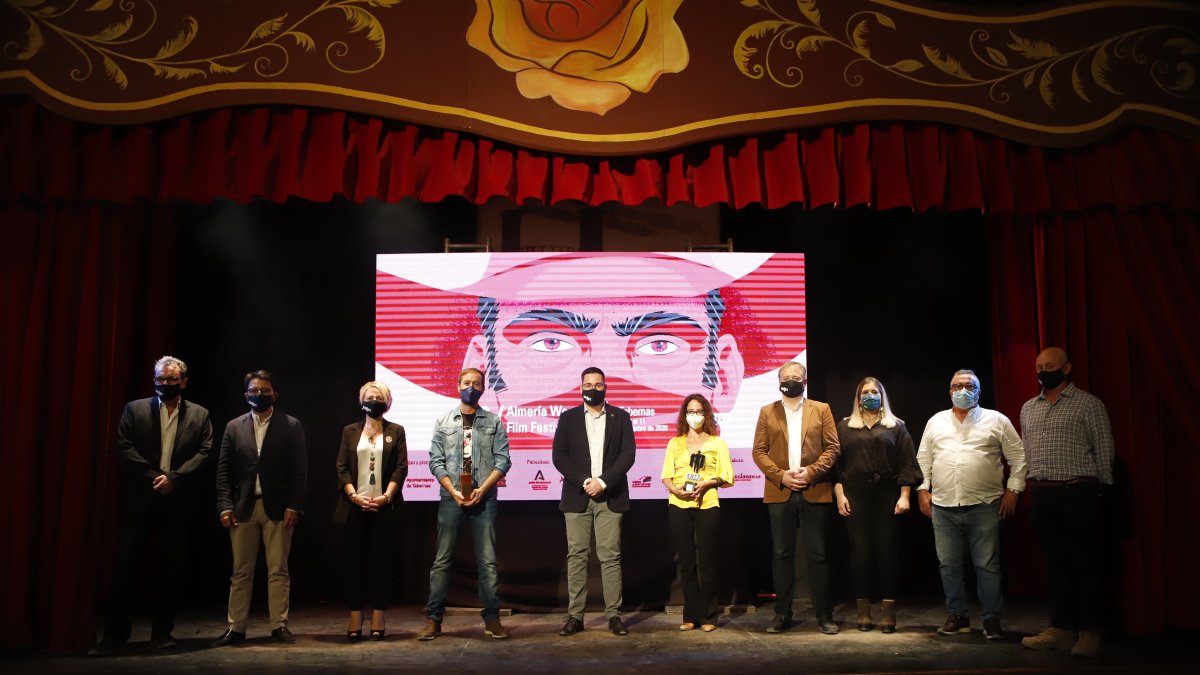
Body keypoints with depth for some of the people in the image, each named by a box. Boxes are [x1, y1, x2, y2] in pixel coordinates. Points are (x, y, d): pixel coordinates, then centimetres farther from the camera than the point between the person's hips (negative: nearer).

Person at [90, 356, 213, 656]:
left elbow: (204, 453, -1)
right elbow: (124, 447, -3)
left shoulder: (199, 415, 9)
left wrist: (173, 478, -14)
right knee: (127, 564, -2)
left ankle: (162, 631, 14)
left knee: (170, 568, 5)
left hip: (178, 501, 1)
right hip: (140, 499, -1)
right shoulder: (135, 409, 8)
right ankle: (115, 633, 5)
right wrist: (154, 477, -13)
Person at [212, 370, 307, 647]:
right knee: (241, 571, 5)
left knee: (278, 570, 1)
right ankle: (236, 628, 12)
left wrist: (293, 506, -9)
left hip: (278, 508, -2)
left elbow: (299, 470, -1)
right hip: (243, 508, 2)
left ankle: (279, 626, 7)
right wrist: (225, 505, -4)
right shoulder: (234, 427, 11)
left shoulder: (291, 426, 4)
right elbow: (224, 470, 7)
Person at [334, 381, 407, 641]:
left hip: (383, 506, -1)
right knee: (354, 561, 1)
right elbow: (342, 468, 5)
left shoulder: (396, 431, 9)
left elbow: (401, 468, 1)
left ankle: (378, 621, 3)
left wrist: (386, 497, -12)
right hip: (355, 506, 1)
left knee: (380, 561, 0)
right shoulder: (350, 432, 12)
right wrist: (354, 496, -9)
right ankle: (355, 621, 5)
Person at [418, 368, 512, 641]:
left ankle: (492, 619, 5)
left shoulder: (494, 422, 8)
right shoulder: (443, 421, 9)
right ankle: (433, 619, 7)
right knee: (442, 560, 2)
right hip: (451, 497, 1)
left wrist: (482, 490, -10)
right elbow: (436, 461, 4)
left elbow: (502, 460, 1)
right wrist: (453, 491, -9)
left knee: (487, 560, 0)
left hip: (483, 497, 0)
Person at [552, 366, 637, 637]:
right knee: (576, 556, 0)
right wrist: (584, 482, -11)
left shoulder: (620, 417, 8)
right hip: (577, 496, 1)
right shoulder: (568, 417, 9)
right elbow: (559, 455, 1)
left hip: (610, 497, 0)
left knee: (610, 557, -1)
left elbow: (628, 454, 0)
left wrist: (603, 481, -12)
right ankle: (575, 615, 4)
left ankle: (614, 615, 3)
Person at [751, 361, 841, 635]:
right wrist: (781, 476, -9)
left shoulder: (821, 409, 9)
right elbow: (759, 451, 4)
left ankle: (824, 614, 9)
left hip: (815, 492, -1)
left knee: (817, 554, 2)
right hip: (780, 493, 1)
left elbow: (833, 448, 2)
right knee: (782, 554, 4)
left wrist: (811, 472, -11)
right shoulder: (767, 412, 10)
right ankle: (782, 613, 11)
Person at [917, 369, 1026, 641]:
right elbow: (923, 459, 15)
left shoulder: (996, 420, 4)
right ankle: (957, 616, 20)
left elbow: (1018, 456, 4)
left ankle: (992, 619, 10)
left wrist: (1013, 489, -2)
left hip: (984, 506, -3)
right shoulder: (936, 422, 12)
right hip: (943, 506, 3)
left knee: (987, 565, 0)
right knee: (949, 565, 8)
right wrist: (923, 489, 8)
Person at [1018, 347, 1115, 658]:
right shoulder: (1028, 408, 14)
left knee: (1085, 563, 0)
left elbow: (1104, 449, -1)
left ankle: (1089, 632, 7)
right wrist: (1035, 486, 13)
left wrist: (1099, 488, 0)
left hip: (1078, 492, -5)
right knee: (1055, 563, 9)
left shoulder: (1088, 404, -2)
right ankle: (1061, 629, 15)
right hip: (1042, 495, 5)